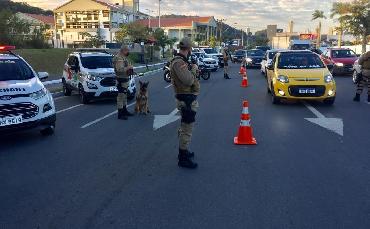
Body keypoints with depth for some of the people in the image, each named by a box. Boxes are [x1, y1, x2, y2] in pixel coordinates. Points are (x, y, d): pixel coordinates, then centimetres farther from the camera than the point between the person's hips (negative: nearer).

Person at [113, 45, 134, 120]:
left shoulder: (124, 57, 15)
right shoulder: (119, 58, -19)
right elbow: (119, 69, -31)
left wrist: (130, 67, 12)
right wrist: (128, 68, -22)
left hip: (125, 79, 11)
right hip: (121, 80, -11)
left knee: (124, 96, 19)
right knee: (121, 96, -7)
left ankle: (124, 110, 32)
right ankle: (120, 114, -3)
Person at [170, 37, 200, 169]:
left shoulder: (182, 61, 12)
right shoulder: (178, 62, -20)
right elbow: (188, 80, -28)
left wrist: (193, 69, 10)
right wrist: (193, 69, -13)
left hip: (187, 99, 11)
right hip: (186, 100, -11)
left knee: (184, 128, 22)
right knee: (187, 130, -5)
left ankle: (183, 151, 37)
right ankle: (183, 158, 2)